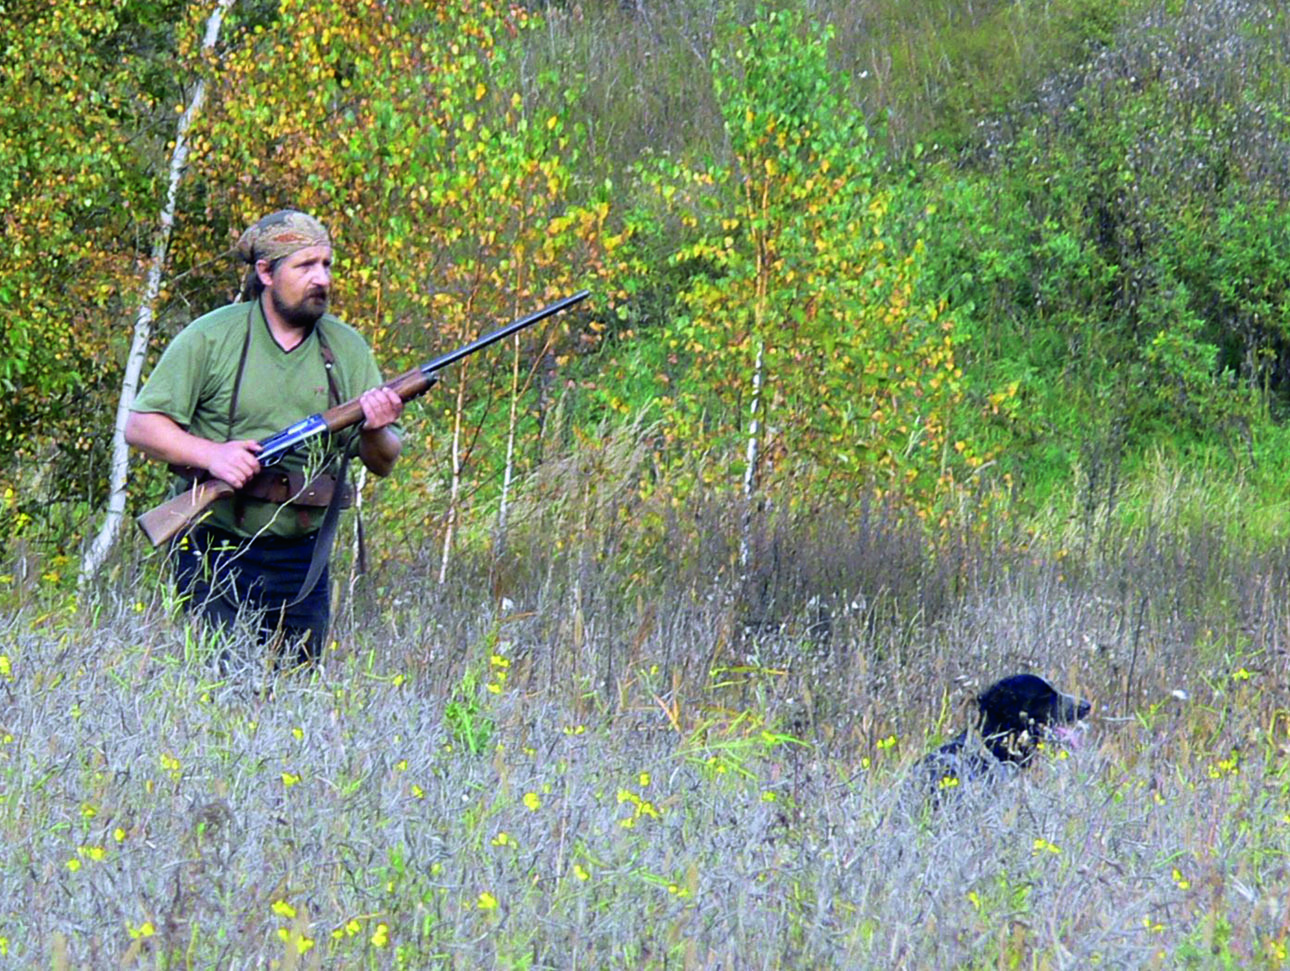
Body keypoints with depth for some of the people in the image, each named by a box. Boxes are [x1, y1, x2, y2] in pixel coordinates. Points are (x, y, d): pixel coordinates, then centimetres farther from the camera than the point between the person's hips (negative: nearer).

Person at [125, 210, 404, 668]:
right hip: (215, 556, -4)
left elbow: (383, 463, 9)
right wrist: (210, 454, -20)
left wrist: (375, 431, -14)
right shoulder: (211, 337, -3)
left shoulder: (347, 348, 8)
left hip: (301, 562, 4)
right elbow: (140, 425, -5)